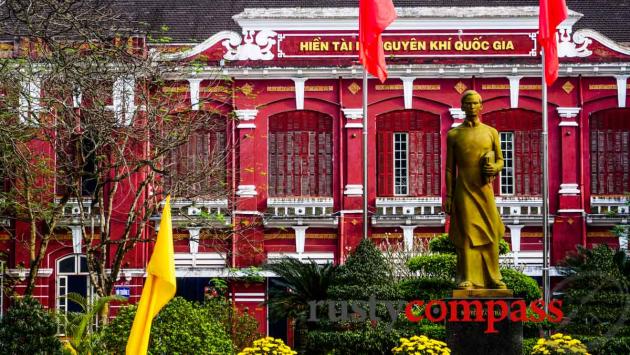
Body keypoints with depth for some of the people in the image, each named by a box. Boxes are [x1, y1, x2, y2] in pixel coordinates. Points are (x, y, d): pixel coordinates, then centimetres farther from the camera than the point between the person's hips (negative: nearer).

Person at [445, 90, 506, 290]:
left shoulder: (491, 132, 9)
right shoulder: (453, 135, 5)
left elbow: (500, 160, 13)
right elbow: (450, 168, 5)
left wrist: (494, 168, -11)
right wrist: (448, 196, 0)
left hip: (485, 190, 2)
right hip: (464, 191, -2)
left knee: (490, 235, 1)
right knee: (466, 235, -5)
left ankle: (492, 278, 11)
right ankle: (467, 279, -3)